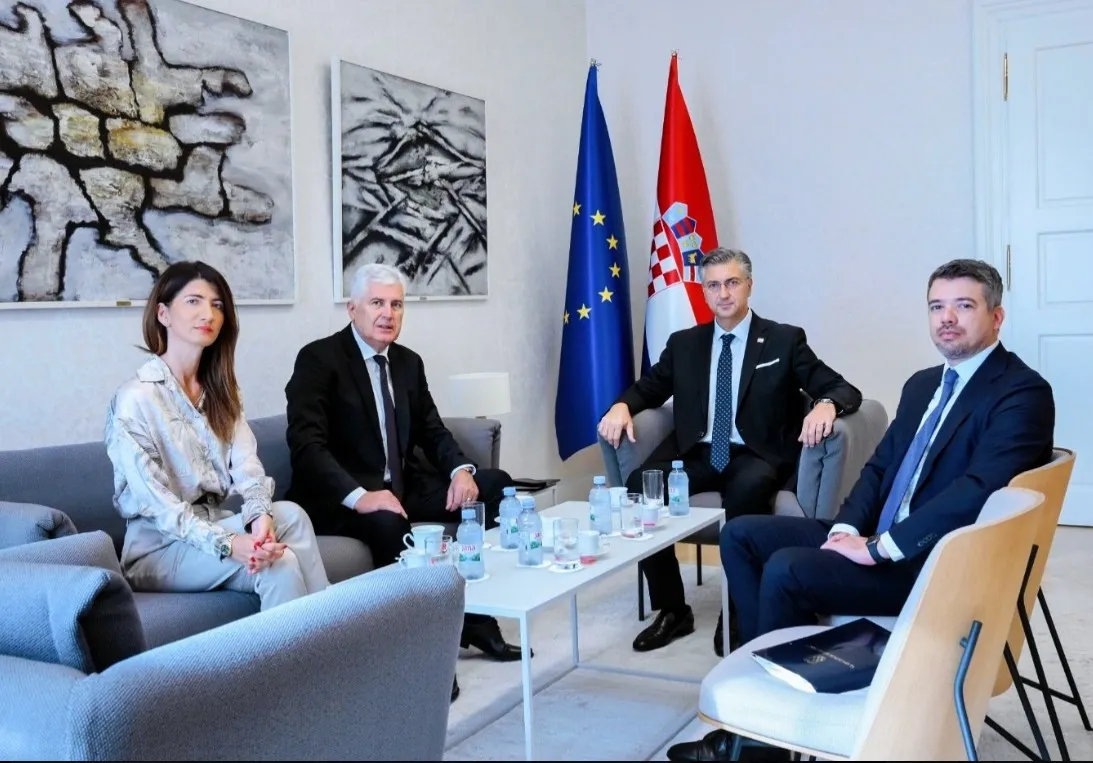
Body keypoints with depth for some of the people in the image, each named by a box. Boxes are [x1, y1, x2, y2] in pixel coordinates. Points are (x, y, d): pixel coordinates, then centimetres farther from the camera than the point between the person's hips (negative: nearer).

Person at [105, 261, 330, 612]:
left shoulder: (219, 391, 10)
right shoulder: (135, 398, -13)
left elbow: (247, 466, -5)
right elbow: (155, 503, -20)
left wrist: (262, 516, -27)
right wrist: (228, 544, -33)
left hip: (214, 525, 6)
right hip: (159, 549, -6)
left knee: (289, 513, -25)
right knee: (280, 563, -29)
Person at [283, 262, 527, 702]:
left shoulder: (409, 362, 11)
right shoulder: (318, 359, -10)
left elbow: (432, 431, 12)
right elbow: (306, 443, -21)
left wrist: (461, 470, -11)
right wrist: (359, 496, -35)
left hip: (404, 486, 7)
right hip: (341, 498, -7)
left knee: (496, 486, -5)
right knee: (388, 522, -38)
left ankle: (474, 618, 0)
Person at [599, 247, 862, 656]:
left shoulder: (785, 340, 5)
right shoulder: (684, 343, 15)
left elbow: (844, 389, -1)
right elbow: (647, 387, 15)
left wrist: (825, 405, -26)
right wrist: (622, 406, -10)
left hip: (755, 457, -3)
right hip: (697, 454, 3)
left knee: (748, 488, -38)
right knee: (640, 483, -25)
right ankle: (672, 610, -10)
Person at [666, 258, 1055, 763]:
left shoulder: (1023, 392, -12)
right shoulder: (922, 384, 15)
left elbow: (977, 490, -25)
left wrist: (879, 548, -23)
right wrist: (846, 528, -3)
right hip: (877, 540, 9)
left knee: (787, 568, -26)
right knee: (741, 535, 0)